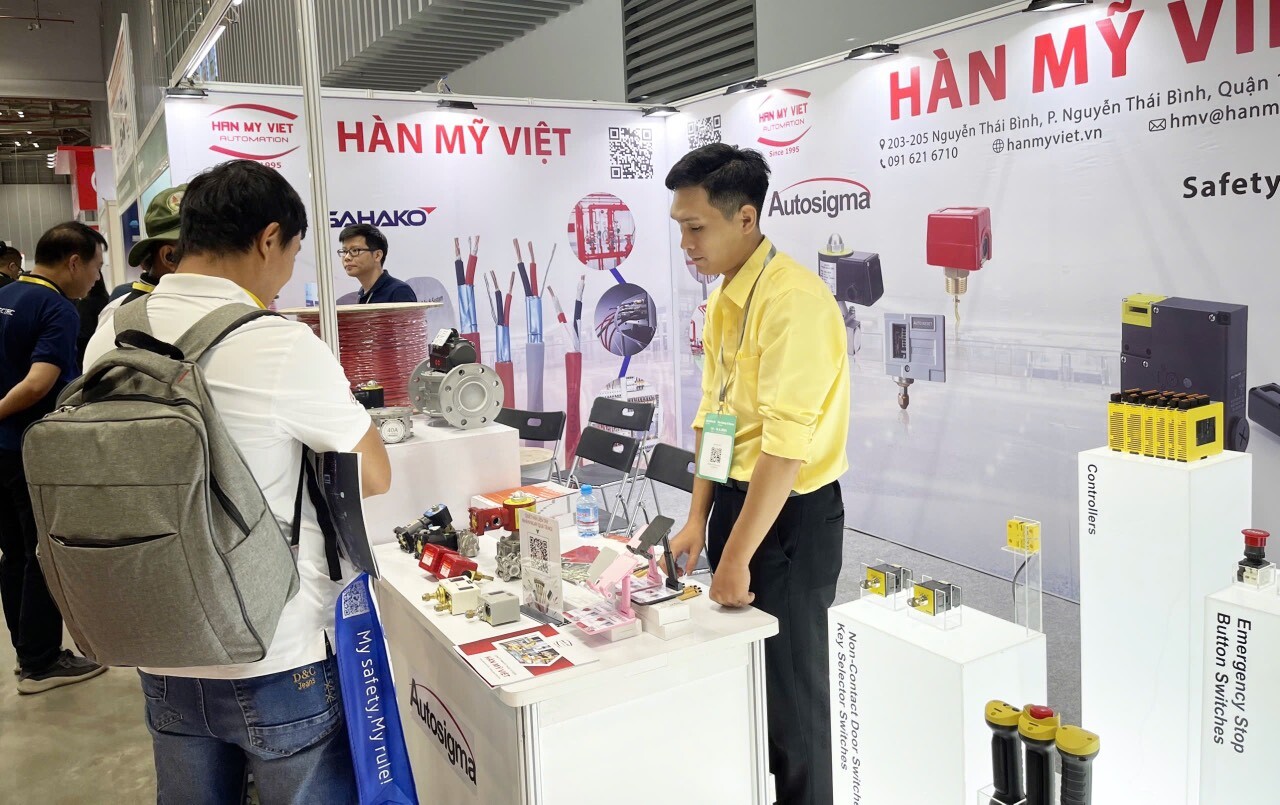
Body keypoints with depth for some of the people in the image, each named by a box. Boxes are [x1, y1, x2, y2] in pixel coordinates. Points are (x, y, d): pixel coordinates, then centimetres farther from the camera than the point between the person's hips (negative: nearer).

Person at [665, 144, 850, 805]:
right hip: (736, 497, 9)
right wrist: (699, 520, 9)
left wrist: (737, 558, -21)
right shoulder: (722, 299, 8)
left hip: (792, 514, -8)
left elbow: (785, 444, -24)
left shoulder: (791, 298, -21)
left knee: (791, 688, 7)